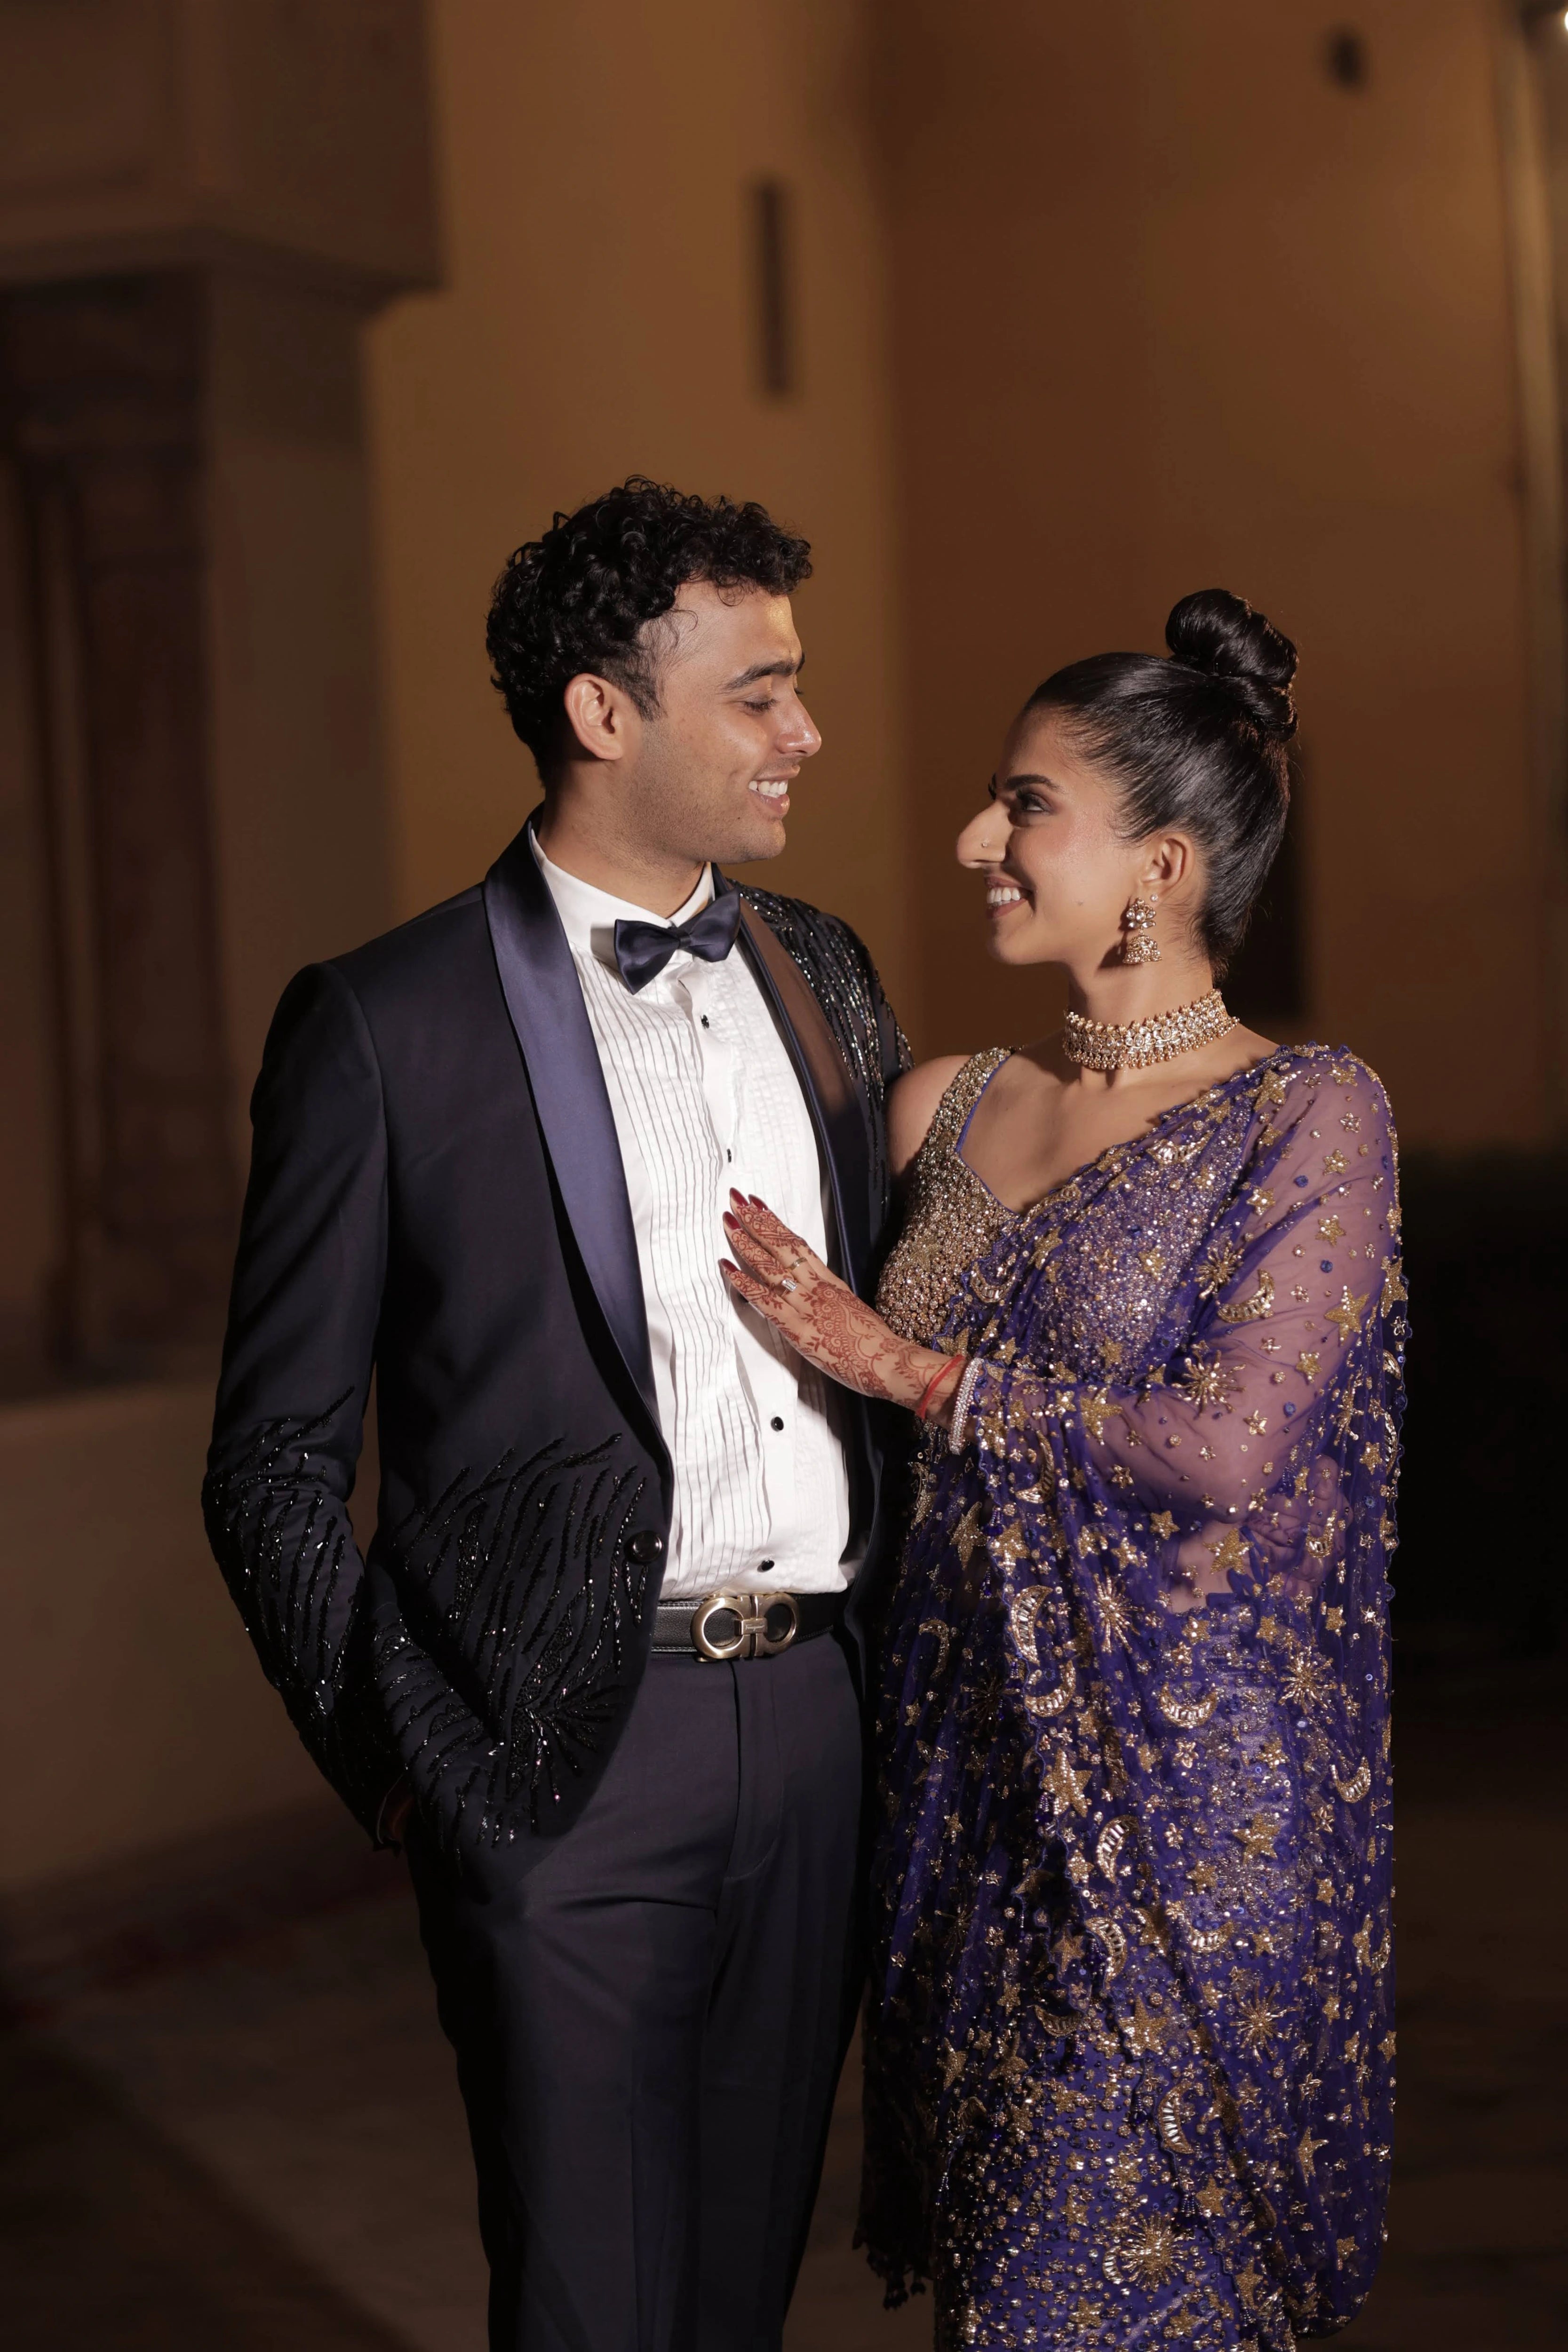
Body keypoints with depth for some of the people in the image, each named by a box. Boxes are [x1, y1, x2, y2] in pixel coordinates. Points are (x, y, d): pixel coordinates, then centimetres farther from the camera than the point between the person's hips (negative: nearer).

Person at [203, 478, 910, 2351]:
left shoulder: (825, 975, 10)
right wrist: (388, 1761, -5)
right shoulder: (383, 1026, -7)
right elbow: (276, 1457, -3)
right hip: (565, 1762, -5)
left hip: (814, 1720, 5)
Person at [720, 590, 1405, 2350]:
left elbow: (1232, 1445, -19)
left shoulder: (1310, 1116, -8)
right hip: (980, 1773, 6)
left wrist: (915, 1373, -12)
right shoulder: (946, 1107, 8)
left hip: (1191, 1794, -6)